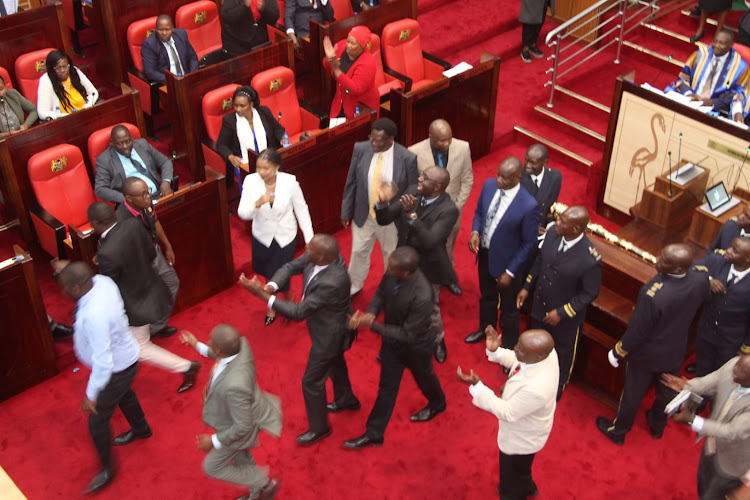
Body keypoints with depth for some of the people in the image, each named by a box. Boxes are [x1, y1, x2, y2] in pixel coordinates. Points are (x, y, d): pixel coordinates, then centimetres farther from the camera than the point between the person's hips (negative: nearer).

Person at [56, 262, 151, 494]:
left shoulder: (94, 315, -43)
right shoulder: (102, 281, -19)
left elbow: (102, 361, -35)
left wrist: (91, 394, -23)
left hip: (117, 368, -9)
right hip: (125, 355, 9)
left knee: (97, 421, 10)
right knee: (123, 394, 36)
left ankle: (107, 469, 34)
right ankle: (140, 428, 65)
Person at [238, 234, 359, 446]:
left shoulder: (330, 283, -43)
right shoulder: (322, 255, -20)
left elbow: (299, 312, -35)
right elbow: (291, 267, -8)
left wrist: (262, 294, -36)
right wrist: (271, 286, -28)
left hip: (329, 335, -8)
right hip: (331, 327, 9)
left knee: (312, 382, 11)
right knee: (335, 362, 33)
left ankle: (319, 428, 36)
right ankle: (346, 399, 61)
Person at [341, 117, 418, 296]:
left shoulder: (407, 158, -23)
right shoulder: (360, 149, -16)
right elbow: (351, 182, -3)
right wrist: (346, 211, 2)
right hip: (363, 215, 2)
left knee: (392, 256, 21)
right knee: (359, 252, 22)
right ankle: (354, 286, 49)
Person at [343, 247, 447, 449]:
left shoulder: (422, 296, -42)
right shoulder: (392, 273, -24)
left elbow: (408, 335, -32)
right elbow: (380, 293, -3)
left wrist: (373, 325, -33)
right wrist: (371, 312, -23)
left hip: (416, 345, -5)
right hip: (392, 338, 5)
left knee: (423, 377, 27)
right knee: (387, 386, 19)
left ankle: (437, 404, 61)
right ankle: (374, 433, 36)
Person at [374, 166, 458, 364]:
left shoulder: (448, 210, -28)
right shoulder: (412, 192, -12)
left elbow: (429, 241, -37)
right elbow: (384, 220, -8)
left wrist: (411, 215, -48)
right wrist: (383, 202, -30)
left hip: (427, 268, -4)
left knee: (430, 310, 19)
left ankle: (438, 340, 51)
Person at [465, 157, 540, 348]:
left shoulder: (528, 205, -31)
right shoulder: (489, 184, -13)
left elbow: (529, 244, -19)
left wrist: (510, 272, -16)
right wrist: (475, 232, -13)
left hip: (506, 262, -5)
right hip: (485, 254, 6)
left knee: (509, 308, 18)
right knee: (487, 296, 31)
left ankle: (510, 346, 44)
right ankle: (485, 329, 58)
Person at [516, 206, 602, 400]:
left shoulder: (590, 260, -36)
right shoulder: (552, 232, -20)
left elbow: (590, 293, -20)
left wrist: (561, 313, -18)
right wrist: (527, 287, 2)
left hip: (566, 318, -5)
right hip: (540, 305, 5)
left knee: (563, 353, 25)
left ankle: (557, 388, 53)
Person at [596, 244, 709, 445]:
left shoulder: (652, 295, -41)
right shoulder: (701, 278, -25)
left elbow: (636, 332, -26)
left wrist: (617, 352, -11)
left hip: (647, 355, -5)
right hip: (675, 352, 5)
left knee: (633, 393, 20)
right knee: (666, 391, 30)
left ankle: (618, 431, 44)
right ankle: (657, 426, 57)